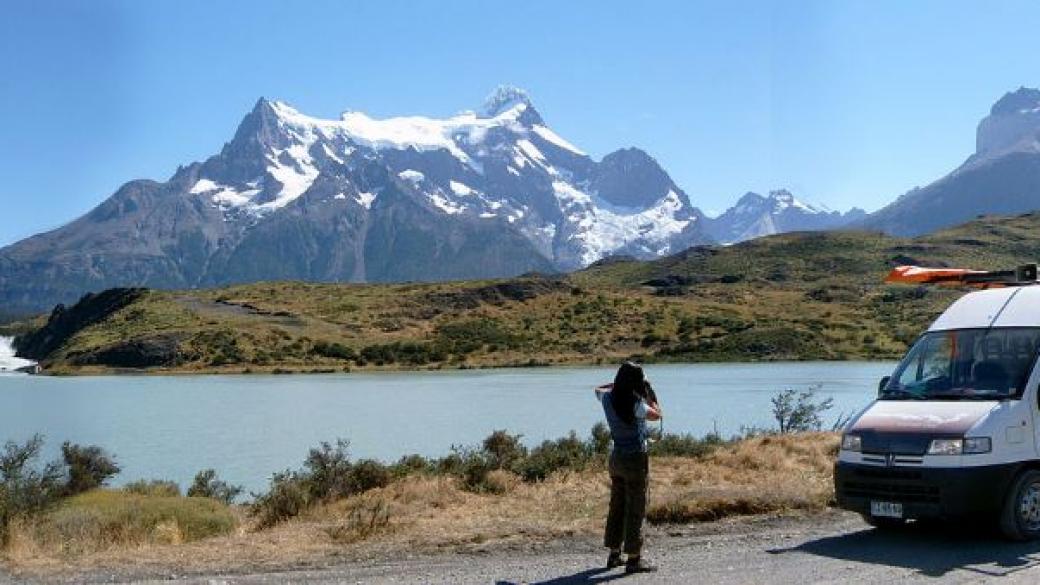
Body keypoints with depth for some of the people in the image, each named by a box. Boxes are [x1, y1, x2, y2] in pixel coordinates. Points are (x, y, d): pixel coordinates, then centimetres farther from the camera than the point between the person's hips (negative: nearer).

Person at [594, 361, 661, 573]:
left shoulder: (608, 398, -1)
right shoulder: (635, 403, -20)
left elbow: (598, 389, 22)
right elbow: (657, 414, -5)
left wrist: (619, 382, 18)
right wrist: (649, 393, 4)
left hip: (616, 457, 7)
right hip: (636, 459, -7)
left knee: (617, 506, 16)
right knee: (636, 509, 0)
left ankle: (614, 555, 24)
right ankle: (634, 559, 3)